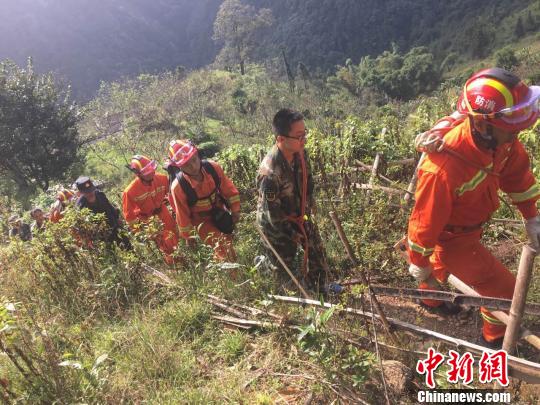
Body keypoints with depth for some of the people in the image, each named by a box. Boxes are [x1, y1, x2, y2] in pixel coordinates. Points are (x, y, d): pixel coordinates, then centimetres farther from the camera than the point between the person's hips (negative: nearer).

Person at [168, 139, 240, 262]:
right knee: (222, 248, -14)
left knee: (228, 242, 21)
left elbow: (229, 189, -8)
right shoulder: (178, 187, -30)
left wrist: (235, 210, -2)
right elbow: (182, 214, -16)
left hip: (220, 212, 4)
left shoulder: (213, 167, -23)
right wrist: (188, 236, -5)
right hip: (201, 219, -4)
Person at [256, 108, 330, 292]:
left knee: (318, 255, 19)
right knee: (285, 266, 11)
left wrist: (310, 205, 11)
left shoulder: (300, 152, -15)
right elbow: (273, 214, -26)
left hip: (300, 215, 7)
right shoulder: (270, 173, -37)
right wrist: (292, 234, -13)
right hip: (278, 225, -7)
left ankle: (318, 293, 44)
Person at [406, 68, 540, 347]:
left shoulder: (498, 135, -23)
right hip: (450, 237, -8)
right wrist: (418, 262, -14)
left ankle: (429, 298, 66)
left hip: (470, 225, 8)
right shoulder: (444, 168, -44)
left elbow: (516, 170, -2)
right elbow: (425, 219, -30)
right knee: (504, 290, 4)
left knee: (444, 261, 34)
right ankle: (495, 340, 35)